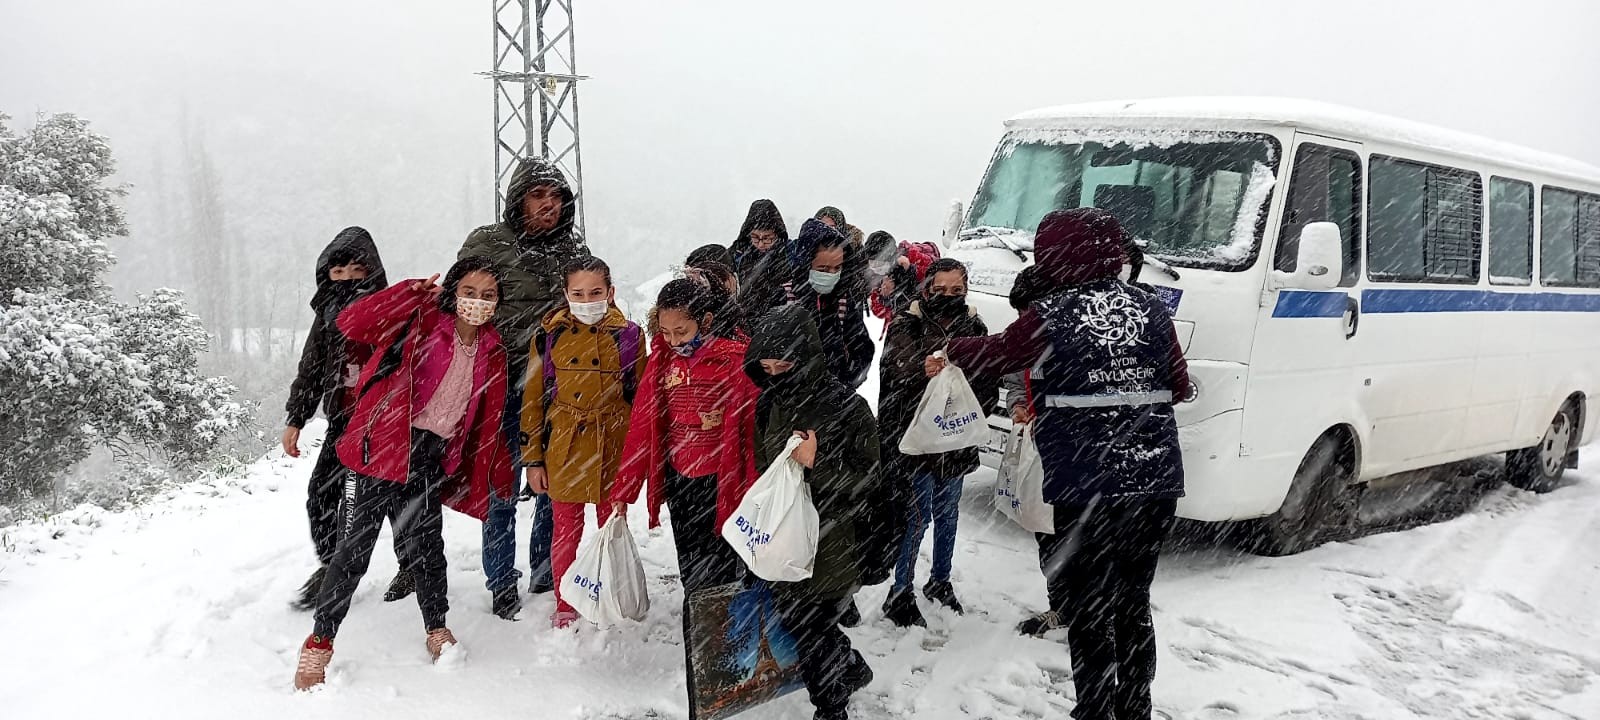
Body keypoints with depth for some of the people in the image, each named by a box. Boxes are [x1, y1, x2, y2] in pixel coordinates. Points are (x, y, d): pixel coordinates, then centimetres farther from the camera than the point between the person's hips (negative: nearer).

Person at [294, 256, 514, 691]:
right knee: (356, 546, -3)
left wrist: (489, 480, 17)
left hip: (431, 462, 4)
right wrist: (412, 292, -19)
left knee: (426, 547, 16)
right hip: (383, 448, -4)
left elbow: (487, 423, 16)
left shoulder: (492, 353, 8)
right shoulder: (420, 323, -7)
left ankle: (437, 630, 34)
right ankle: (319, 643, 9)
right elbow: (351, 324, -19)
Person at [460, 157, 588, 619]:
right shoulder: (486, 245, -3)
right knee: (502, 489, 4)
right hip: (505, 387, -3)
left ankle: (546, 574, 30)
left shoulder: (575, 250, 9)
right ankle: (503, 587, 19)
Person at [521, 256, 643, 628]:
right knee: (566, 530, 9)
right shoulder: (549, 335, -1)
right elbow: (533, 400, 3)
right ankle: (564, 608, 25)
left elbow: (640, 398, 4)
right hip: (563, 449, 0)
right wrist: (533, 458, 1)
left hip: (613, 449, 0)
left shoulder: (628, 335, -2)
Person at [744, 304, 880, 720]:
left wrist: (818, 463, -26)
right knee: (792, 621, 16)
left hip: (830, 546, -6)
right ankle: (852, 670, 43)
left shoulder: (847, 406, -16)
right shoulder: (769, 405, 2)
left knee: (809, 630, 2)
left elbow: (867, 482, -12)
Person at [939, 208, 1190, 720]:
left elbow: (991, 356, 7)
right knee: (1133, 606, 17)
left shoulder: (1049, 317, -8)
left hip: (1087, 487, -5)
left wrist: (951, 349, 26)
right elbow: (1179, 387, 13)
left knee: (1087, 612, 8)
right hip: (1156, 482, 5)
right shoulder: (1151, 310, 5)